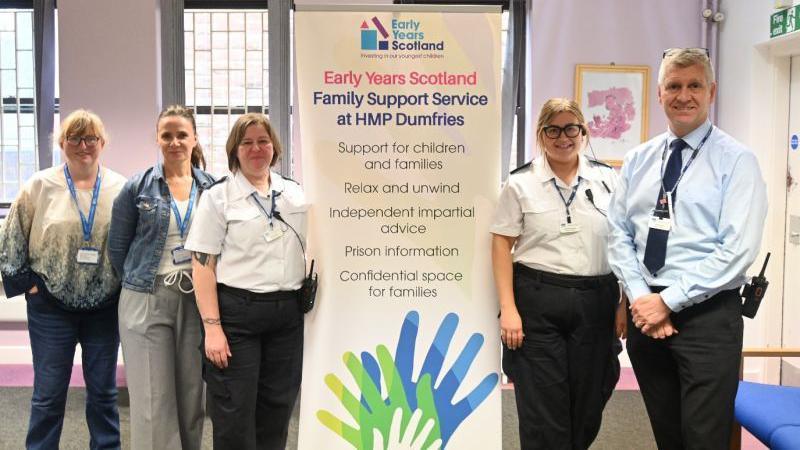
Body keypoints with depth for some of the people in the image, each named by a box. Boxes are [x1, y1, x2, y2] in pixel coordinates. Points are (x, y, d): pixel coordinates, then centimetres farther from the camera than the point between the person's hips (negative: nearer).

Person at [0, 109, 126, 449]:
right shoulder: (39, 186, -2)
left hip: (105, 306, 1)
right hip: (51, 306, -1)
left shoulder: (121, 188, 0)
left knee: (103, 391, 11)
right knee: (48, 394, 6)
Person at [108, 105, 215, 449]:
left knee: (191, 392, 9)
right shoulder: (137, 187, 0)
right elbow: (118, 247, 6)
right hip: (147, 301, -2)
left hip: (197, 300, 2)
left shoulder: (212, 187, 4)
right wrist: (140, 283, 7)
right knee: (153, 398, 0)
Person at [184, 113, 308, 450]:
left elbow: (308, 252, 19)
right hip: (236, 312, -4)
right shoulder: (218, 196, -2)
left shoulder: (295, 194, 10)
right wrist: (212, 326, -15)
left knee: (277, 410, 12)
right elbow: (202, 265, -7)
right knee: (234, 415, 3)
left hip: (288, 314, 4)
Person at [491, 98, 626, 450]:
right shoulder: (521, 183, 1)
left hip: (595, 303, 3)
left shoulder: (607, 179, 7)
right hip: (537, 303, -2)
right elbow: (501, 245, -1)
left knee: (588, 406, 11)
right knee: (543, 410, 2)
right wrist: (508, 309, -8)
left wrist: (625, 304, 4)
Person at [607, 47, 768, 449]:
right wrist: (640, 297, -8)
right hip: (644, 311, 5)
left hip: (707, 315, -4)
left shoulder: (736, 160, -6)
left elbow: (739, 250, -14)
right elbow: (619, 234, 7)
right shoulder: (637, 160, 9)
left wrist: (668, 300, -15)